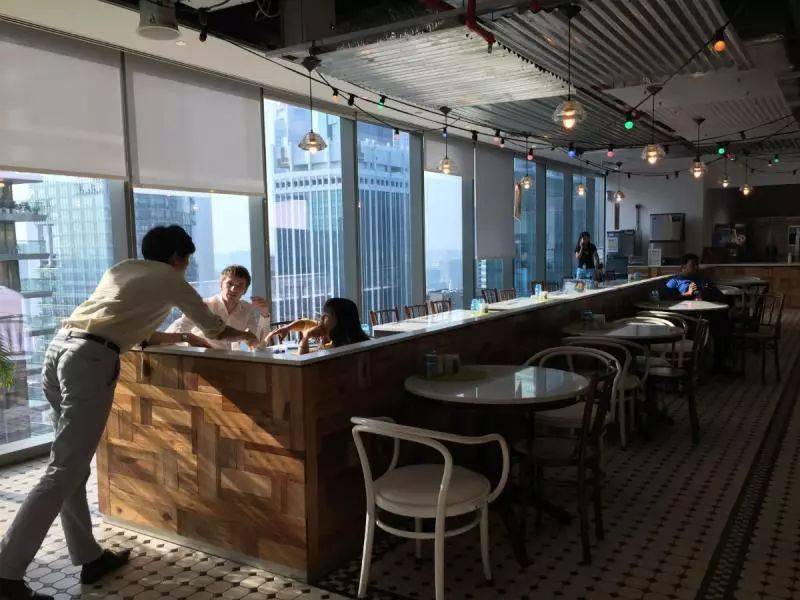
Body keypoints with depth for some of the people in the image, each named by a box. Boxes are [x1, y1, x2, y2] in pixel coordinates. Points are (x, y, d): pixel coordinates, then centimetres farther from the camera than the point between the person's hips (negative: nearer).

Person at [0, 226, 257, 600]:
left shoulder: (121, 268, 28)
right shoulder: (172, 280, 12)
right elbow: (217, 331, 22)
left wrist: (180, 337, 47)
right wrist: (247, 337, 42)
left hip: (58, 348, 8)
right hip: (91, 359, -8)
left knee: (72, 464, 13)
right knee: (65, 470, -6)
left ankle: (89, 557, 23)